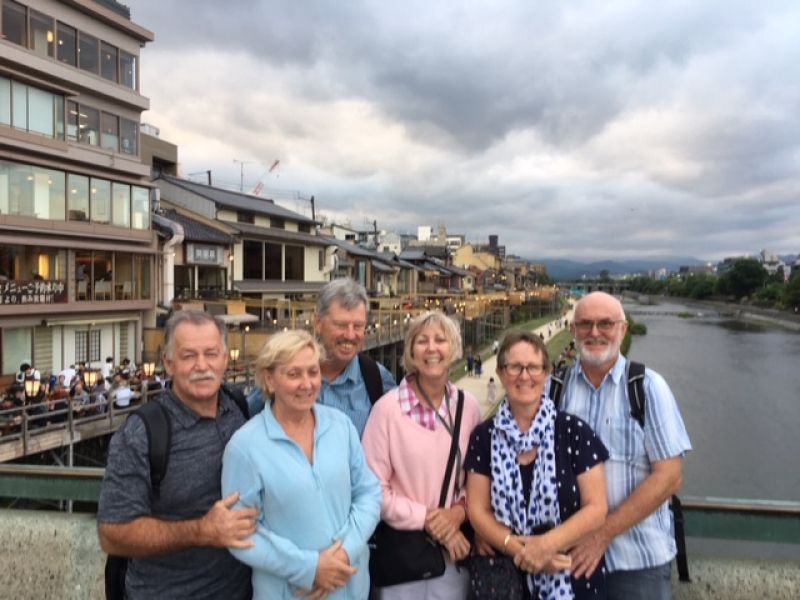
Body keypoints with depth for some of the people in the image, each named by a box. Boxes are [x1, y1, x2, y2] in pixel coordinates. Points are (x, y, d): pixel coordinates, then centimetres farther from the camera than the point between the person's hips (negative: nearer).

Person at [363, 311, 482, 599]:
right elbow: (373, 487, -11)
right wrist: (425, 518, -13)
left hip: (454, 545, 3)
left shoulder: (468, 406, -2)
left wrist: (460, 510, -9)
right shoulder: (388, 407, -13)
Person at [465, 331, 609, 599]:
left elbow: (596, 508, -9)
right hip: (508, 573, 1)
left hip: (571, 574, -1)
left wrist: (545, 544, -20)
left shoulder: (574, 431, -9)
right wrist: (518, 549, -17)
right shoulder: (484, 436, -4)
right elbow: (478, 510, -3)